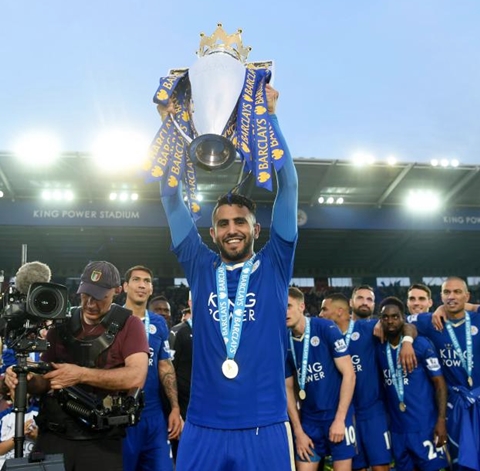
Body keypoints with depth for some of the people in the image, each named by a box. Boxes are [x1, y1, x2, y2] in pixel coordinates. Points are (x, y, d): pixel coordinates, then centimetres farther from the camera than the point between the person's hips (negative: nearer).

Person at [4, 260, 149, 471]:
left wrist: (81, 374, -22)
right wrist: (26, 380, -13)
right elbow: (44, 382, 10)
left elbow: (136, 377, -17)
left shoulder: (129, 325, -3)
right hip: (53, 435, 3)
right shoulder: (62, 324, 8)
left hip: (102, 440, -3)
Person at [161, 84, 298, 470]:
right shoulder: (200, 267, 7)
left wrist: (269, 115, -2)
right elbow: (171, 197, 7)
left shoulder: (274, 266, 4)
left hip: (265, 428, -1)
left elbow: (289, 187, -1)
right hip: (203, 429, 2)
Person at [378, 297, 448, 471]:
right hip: (397, 428, 5)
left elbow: (439, 383, -7)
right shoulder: (379, 350, 6)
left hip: (425, 426, -4)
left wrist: (441, 420, -15)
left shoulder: (421, 345, -7)